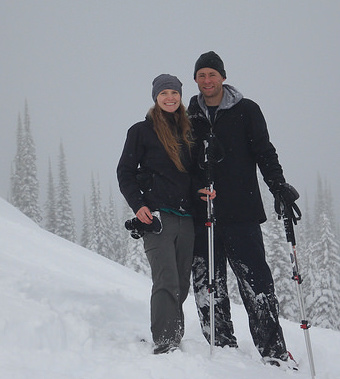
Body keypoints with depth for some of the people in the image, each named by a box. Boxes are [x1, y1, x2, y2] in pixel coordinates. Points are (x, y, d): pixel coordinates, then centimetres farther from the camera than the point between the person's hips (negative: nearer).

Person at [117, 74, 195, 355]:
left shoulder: (188, 131, 18)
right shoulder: (142, 131, 4)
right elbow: (125, 172, 3)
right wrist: (138, 205, -11)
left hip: (187, 218, 5)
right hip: (156, 216, -5)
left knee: (182, 284, 7)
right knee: (167, 282, -16)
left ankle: (173, 339, 19)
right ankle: (165, 345, -16)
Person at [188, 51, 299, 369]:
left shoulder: (246, 111, 6)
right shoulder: (189, 117, 12)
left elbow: (264, 153, 4)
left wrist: (280, 189, -8)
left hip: (241, 211, -3)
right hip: (200, 213, 3)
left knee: (255, 282, -7)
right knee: (208, 285, 4)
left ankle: (274, 352, -3)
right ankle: (223, 347, 13)